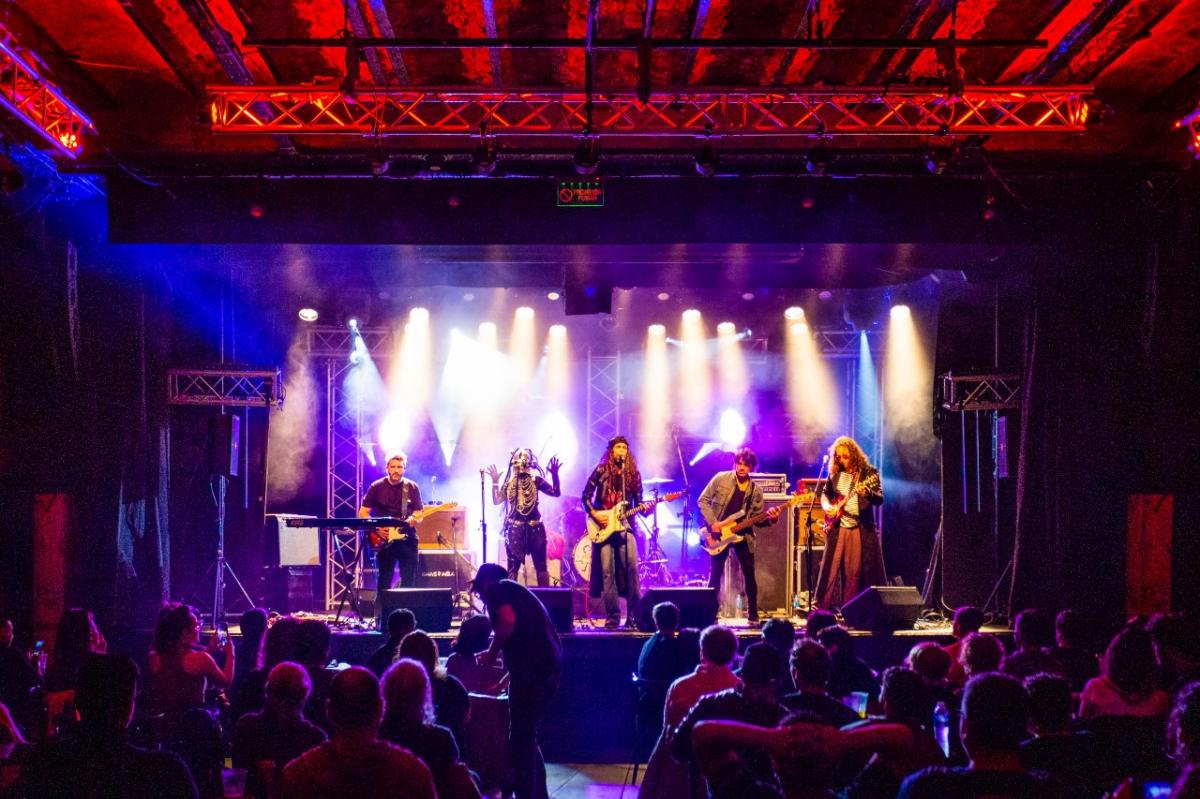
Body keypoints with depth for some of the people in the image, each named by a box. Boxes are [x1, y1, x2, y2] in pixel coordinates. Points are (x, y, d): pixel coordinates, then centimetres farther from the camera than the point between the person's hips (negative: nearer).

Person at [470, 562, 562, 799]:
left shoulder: (496, 589, 2)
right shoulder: (517, 591, 28)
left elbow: (508, 622, -18)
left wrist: (492, 653, -3)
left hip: (532, 666, -9)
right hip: (548, 665, 9)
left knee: (520, 738, -3)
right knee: (527, 735, 18)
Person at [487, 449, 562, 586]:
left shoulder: (535, 480, 1)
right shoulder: (509, 483, 5)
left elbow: (556, 492, -2)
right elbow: (496, 501, 5)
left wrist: (554, 474, -13)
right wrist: (495, 482, -2)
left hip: (534, 527, -1)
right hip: (515, 528, 1)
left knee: (540, 565, 2)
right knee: (513, 566, 1)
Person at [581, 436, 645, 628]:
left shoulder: (633, 474, 10)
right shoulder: (601, 470, 4)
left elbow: (638, 502, 11)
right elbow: (586, 495, 5)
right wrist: (593, 514, -9)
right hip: (603, 526, -1)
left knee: (631, 568, -10)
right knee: (607, 571, -4)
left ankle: (634, 615, -5)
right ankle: (613, 616, 0)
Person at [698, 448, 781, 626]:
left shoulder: (756, 490, 4)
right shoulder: (720, 479, -4)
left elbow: (757, 518, 7)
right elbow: (703, 501, -2)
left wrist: (770, 518, -14)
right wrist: (713, 523, -13)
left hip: (743, 535, 2)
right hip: (719, 534, -2)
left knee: (749, 574, 0)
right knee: (715, 574, 0)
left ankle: (753, 615, 10)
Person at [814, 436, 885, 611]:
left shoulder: (869, 472, -2)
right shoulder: (835, 473, 9)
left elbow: (880, 499, -10)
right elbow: (825, 493, 21)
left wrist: (867, 493, -31)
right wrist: (827, 506, 0)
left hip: (861, 528, -3)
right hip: (837, 527, 3)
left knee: (854, 572, -1)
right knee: (830, 570, -1)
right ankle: (823, 608, 2)